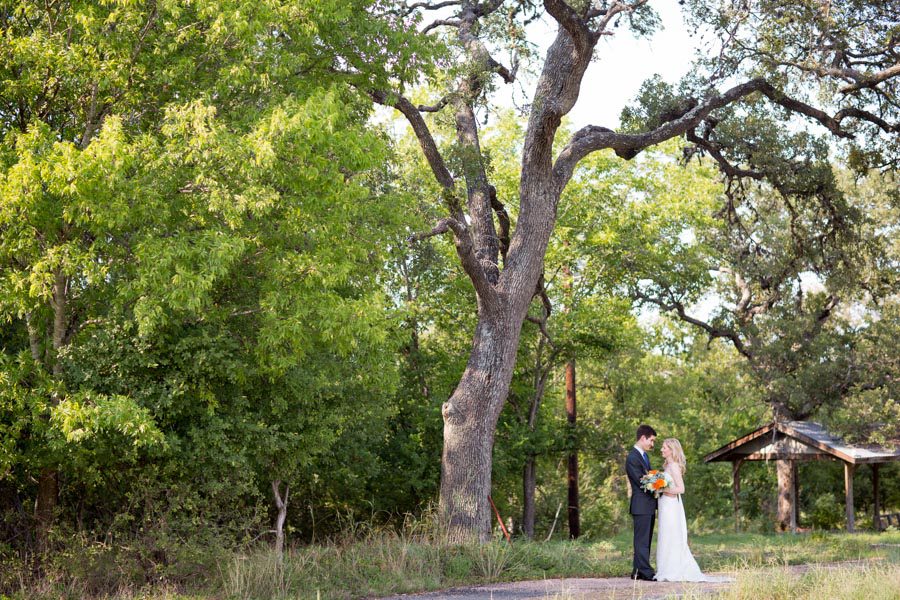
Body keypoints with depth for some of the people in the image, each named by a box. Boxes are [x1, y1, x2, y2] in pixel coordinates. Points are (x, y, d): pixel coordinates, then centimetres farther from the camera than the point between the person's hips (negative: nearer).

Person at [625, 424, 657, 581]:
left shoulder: (645, 455, 17)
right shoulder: (632, 458, -15)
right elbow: (641, 481, -18)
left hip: (649, 505, 10)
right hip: (641, 506, -10)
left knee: (645, 540, 11)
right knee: (642, 540, -6)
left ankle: (638, 571, 15)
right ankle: (646, 572, -5)